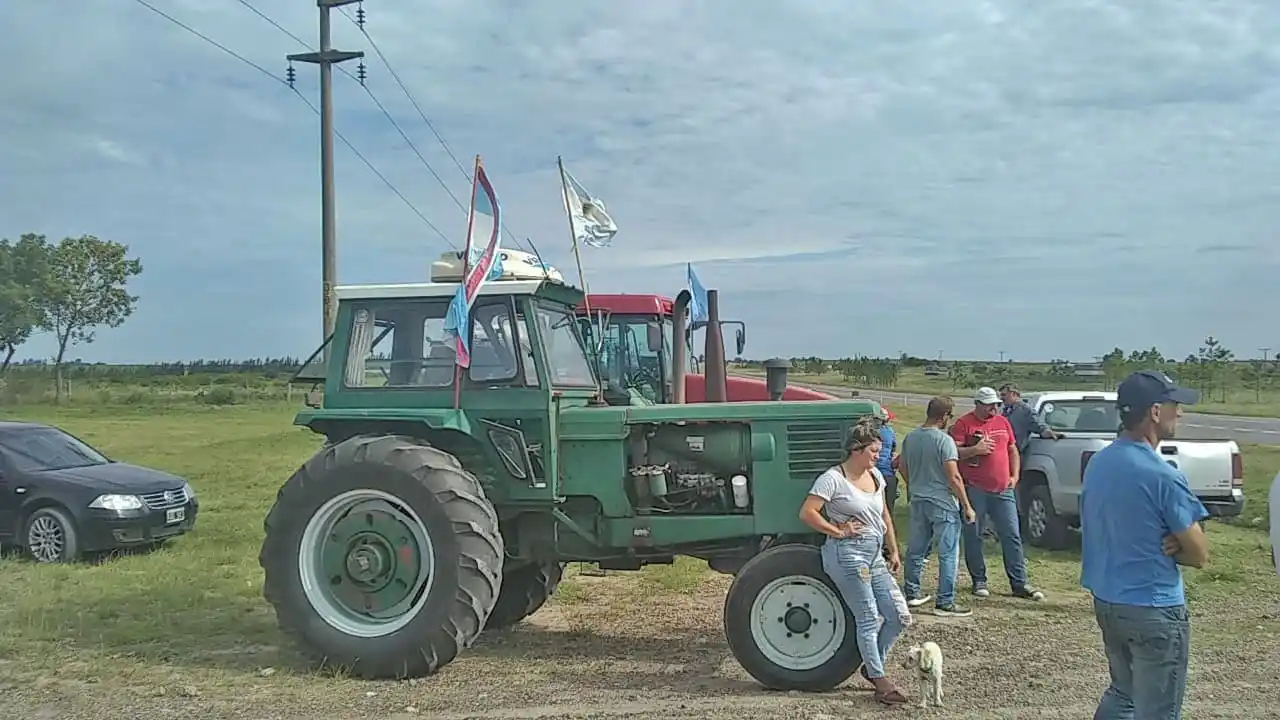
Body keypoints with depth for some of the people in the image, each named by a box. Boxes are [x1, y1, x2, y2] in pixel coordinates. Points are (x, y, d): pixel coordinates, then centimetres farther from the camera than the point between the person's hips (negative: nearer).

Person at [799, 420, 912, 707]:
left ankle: (873, 665, 23)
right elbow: (807, 513, -16)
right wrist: (838, 531, -13)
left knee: (900, 616, 3)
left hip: (875, 555, 8)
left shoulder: (875, 476, 13)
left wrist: (894, 551, 18)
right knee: (868, 618, -5)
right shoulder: (833, 478, -10)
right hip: (847, 554, -8)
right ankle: (880, 680, 7)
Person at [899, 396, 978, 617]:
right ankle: (945, 603, 1)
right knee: (948, 554, 0)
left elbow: (902, 467, 16)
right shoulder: (944, 440, -16)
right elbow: (954, 478, -19)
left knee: (915, 550, 17)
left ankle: (912, 594, 26)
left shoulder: (910, 438, 4)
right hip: (943, 504, -7)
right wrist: (967, 506, -12)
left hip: (918, 502, 7)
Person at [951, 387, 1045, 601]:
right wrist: (974, 450, -20)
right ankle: (979, 581, 15)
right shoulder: (964, 423, -4)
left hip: (1003, 489, 4)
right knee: (973, 537, 2)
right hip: (974, 490, -4)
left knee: (1012, 535, 4)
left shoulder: (1002, 422, 13)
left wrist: (1014, 475, 10)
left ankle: (1019, 583, 9)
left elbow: (1013, 449, 21)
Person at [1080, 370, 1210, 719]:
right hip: (1153, 609, -8)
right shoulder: (1163, 477, -21)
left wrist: (1162, 544, -1)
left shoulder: (1098, 462, 3)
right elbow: (1199, 554, -13)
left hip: (1105, 600, 8)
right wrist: (1170, 545, 4)